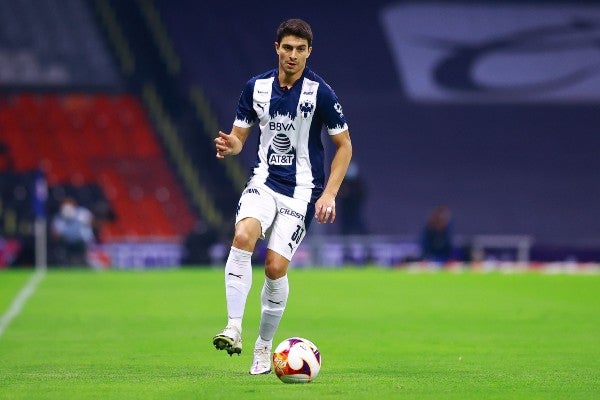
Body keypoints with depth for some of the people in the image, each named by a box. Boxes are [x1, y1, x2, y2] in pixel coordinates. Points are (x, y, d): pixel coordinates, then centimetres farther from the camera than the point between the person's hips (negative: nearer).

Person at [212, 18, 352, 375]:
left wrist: (329, 194, -10)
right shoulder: (256, 87, 2)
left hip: (301, 190, -2)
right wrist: (230, 145, -16)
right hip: (264, 181, 2)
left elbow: (344, 146, -1)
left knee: (276, 266, -10)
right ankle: (234, 328, -28)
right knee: (242, 237, -28)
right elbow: (239, 137, 10)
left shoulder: (320, 92, -8)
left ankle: (264, 346, 12)